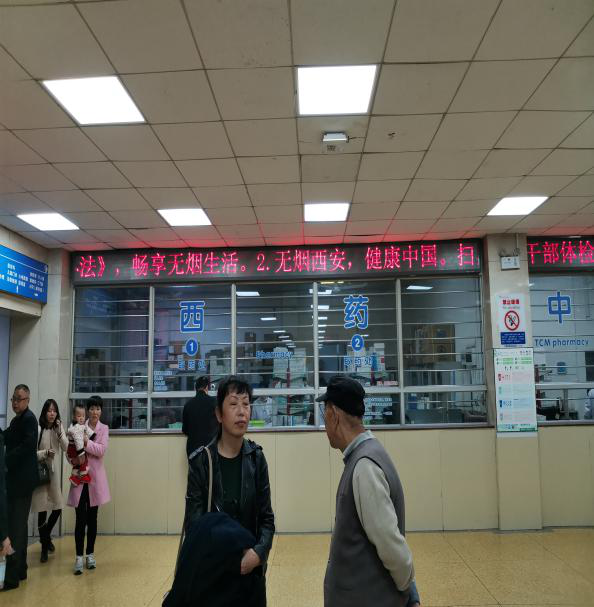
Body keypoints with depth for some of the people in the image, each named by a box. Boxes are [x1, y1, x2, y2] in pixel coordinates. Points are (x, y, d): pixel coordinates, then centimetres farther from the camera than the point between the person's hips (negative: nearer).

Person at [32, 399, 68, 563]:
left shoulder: (58, 428, 4)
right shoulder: (38, 429, -13)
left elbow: (66, 448, -4)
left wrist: (60, 432, -15)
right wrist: (45, 453, -25)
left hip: (54, 471, 5)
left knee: (57, 508, 6)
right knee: (42, 509, 2)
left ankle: (46, 536, 34)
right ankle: (44, 546, 19)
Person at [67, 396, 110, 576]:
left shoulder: (104, 429, 2)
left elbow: (102, 450, -13)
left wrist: (86, 442, -22)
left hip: (95, 477, 1)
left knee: (92, 518, 10)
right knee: (81, 518, -4)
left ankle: (90, 554, 21)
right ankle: (79, 557, 3)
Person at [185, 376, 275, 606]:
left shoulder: (256, 458, -4)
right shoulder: (201, 461, -11)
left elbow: (266, 518, -1)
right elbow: (194, 523, -10)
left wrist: (259, 552, -18)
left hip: (251, 569, 2)